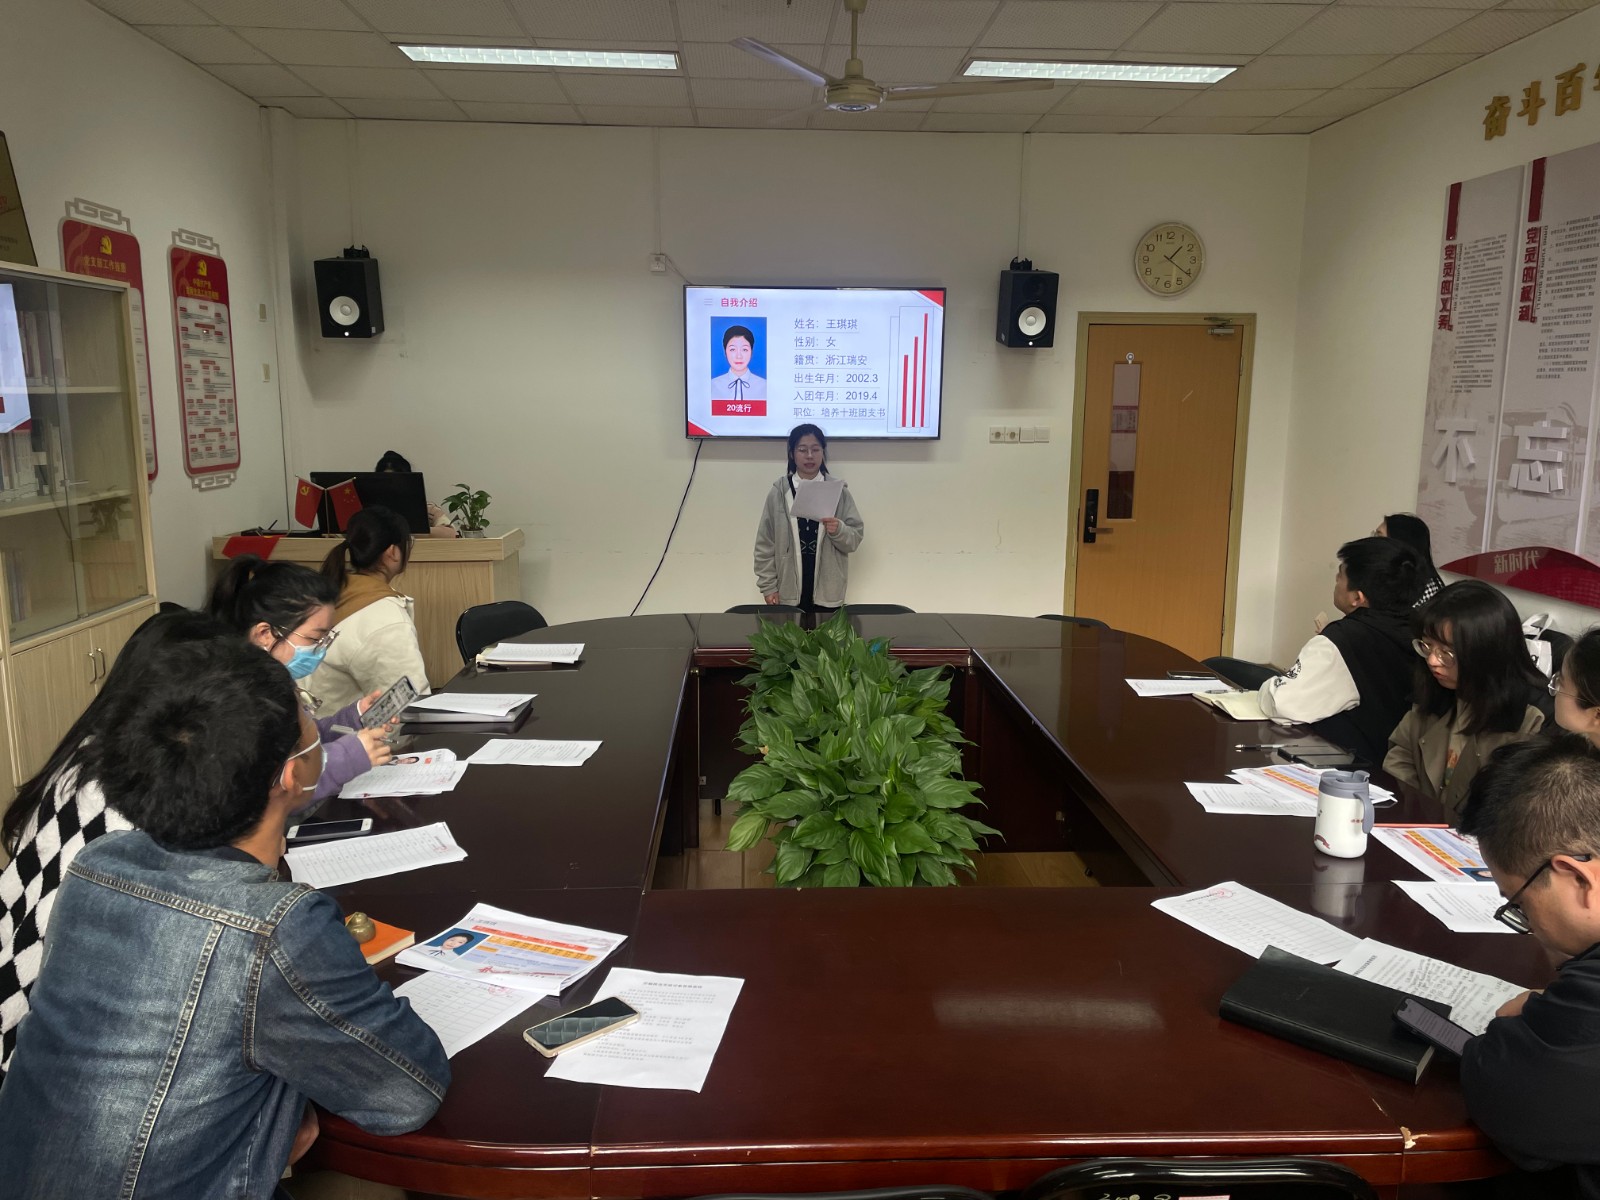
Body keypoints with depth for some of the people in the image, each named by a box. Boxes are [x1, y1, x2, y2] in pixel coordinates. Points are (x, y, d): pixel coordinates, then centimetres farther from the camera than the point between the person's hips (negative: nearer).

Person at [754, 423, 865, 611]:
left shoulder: (838, 491, 3)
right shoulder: (779, 493, 2)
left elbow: (856, 537, 2)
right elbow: (765, 543, 3)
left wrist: (839, 531, -19)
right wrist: (768, 586, -2)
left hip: (827, 591, 0)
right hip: (789, 592, 0)